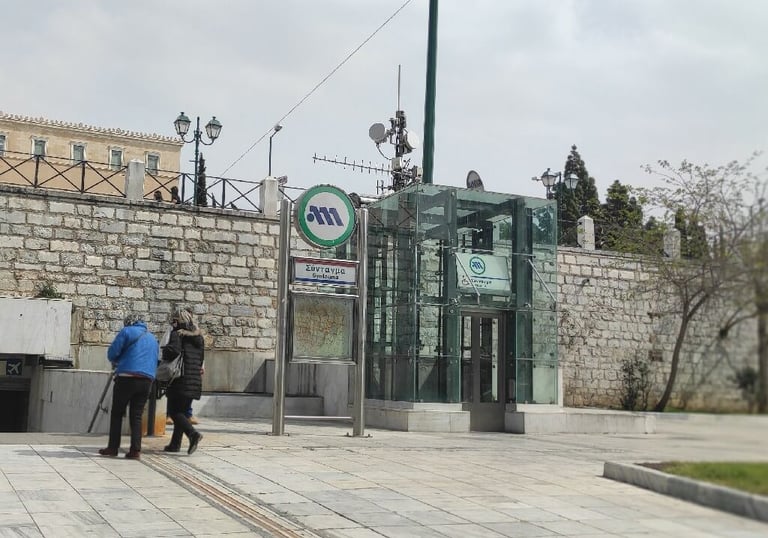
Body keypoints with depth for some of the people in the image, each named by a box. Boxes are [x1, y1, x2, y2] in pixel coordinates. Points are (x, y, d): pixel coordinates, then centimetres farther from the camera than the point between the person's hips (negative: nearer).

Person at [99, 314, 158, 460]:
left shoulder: (127, 332, 3)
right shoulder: (153, 338, 22)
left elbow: (112, 353, -1)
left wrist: (116, 362, 20)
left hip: (127, 378, -5)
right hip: (147, 380, 5)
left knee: (117, 413, 8)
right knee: (136, 415, 7)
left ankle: (113, 447, 9)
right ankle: (135, 450, -1)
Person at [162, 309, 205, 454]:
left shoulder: (177, 334, -6)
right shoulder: (198, 337, 16)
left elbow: (173, 350, -22)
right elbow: (201, 358, 16)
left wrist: (165, 356, -3)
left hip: (181, 380, -7)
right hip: (195, 380, 7)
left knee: (174, 411, -3)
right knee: (182, 411, 14)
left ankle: (193, 434, -22)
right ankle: (175, 443, 16)